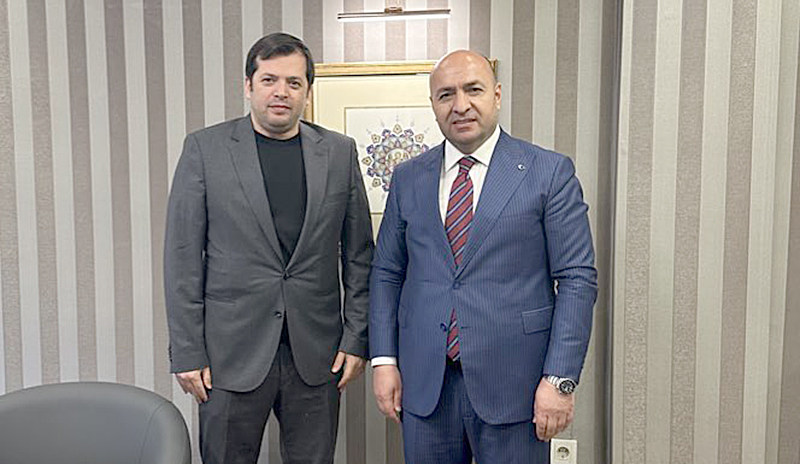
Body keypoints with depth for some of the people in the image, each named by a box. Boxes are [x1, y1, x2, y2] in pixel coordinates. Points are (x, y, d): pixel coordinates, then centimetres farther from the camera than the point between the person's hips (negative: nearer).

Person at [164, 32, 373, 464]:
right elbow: (182, 258, -2)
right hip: (232, 354, -1)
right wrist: (187, 352, -4)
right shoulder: (204, 149, -2)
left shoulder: (339, 152, 4)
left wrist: (356, 338, 2)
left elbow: (359, 254, 6)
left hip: (316, 353, 2)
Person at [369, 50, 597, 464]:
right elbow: (386, 272, 9)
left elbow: (577, 278, -5)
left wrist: (560, 378, -11)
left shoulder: (549, 172, -3)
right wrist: (384, 359, 2)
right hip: (423, 382, 3)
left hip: (512, 383, -2)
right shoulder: (408, 179, 7)